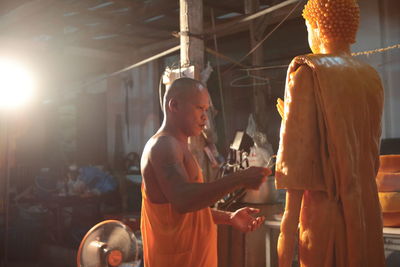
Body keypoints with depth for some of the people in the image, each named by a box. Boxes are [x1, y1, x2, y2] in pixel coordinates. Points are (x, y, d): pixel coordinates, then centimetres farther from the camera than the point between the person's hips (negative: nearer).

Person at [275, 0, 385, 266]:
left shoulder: (307, 70, -6)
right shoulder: (371, 77, 11)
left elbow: (298, 153, -14)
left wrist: (288, 228, -11)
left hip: (326, 207, -6)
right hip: (368, 211, 6)